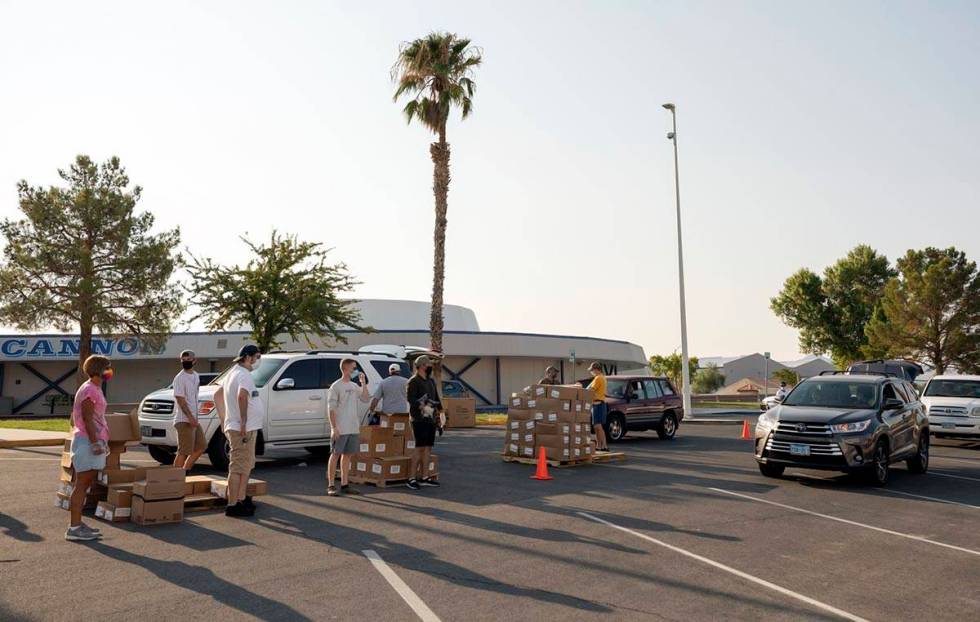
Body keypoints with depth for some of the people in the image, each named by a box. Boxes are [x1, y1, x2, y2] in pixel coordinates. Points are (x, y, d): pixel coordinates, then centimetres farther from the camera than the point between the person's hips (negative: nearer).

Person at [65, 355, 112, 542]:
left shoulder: (95, 389, 18)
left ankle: (77, 523, 19)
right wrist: (95, 443, -22)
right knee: (82, 484, -9)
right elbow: (87, 419, -19)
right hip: (88, 441, -10)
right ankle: (74, 528, -7)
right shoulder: (89, 390, -13)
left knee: (85, 484, 13)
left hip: (93, 440, 10)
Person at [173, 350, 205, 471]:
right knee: (183, 452, -8)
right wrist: (190, 417, -26)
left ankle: (185, 471, 19)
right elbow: (180, 399, -18)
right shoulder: (180, 378, -11)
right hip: (184, 420, -9)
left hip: (194, 419, 9)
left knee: (202, 446, 12)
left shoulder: (196, 376, 14)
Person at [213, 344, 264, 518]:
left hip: (236, 427, 11)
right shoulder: (244, 375, -15)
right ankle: (233, 506, -5)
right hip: (243, 430, -11)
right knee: (238, 468, -7)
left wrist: (223, 420, 26)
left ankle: (242, 499, 28)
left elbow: (217, 395, 28)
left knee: (247, 465, 19)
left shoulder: (233, 373, 18)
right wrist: (243, 422, -33)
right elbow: (242, 396, -35)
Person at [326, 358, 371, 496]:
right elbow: (331, 409, -11)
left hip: (353, 428, 7)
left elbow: (366, 399, 7)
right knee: (335, 455, -1)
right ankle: (331, 486, 4)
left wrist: (363, 383, 0)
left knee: (348, 455, 10)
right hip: (340, 429, -7)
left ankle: (344, 485, 17)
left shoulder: (355, 386, 13)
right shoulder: (336, 387, -8)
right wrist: (334, 427, -17)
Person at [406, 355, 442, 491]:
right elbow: (411, 399, -19)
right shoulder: (413, 382, -8)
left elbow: (436, 399, 23)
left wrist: (440, 412, 16)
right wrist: (422, 407, -31)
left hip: (431, 419, 8)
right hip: (419, 420, -8)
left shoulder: (431, 381, 18)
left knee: (428, 448, 9)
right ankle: (412, 478, -4)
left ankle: (424, 477, 16)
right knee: (420, 448, -9)